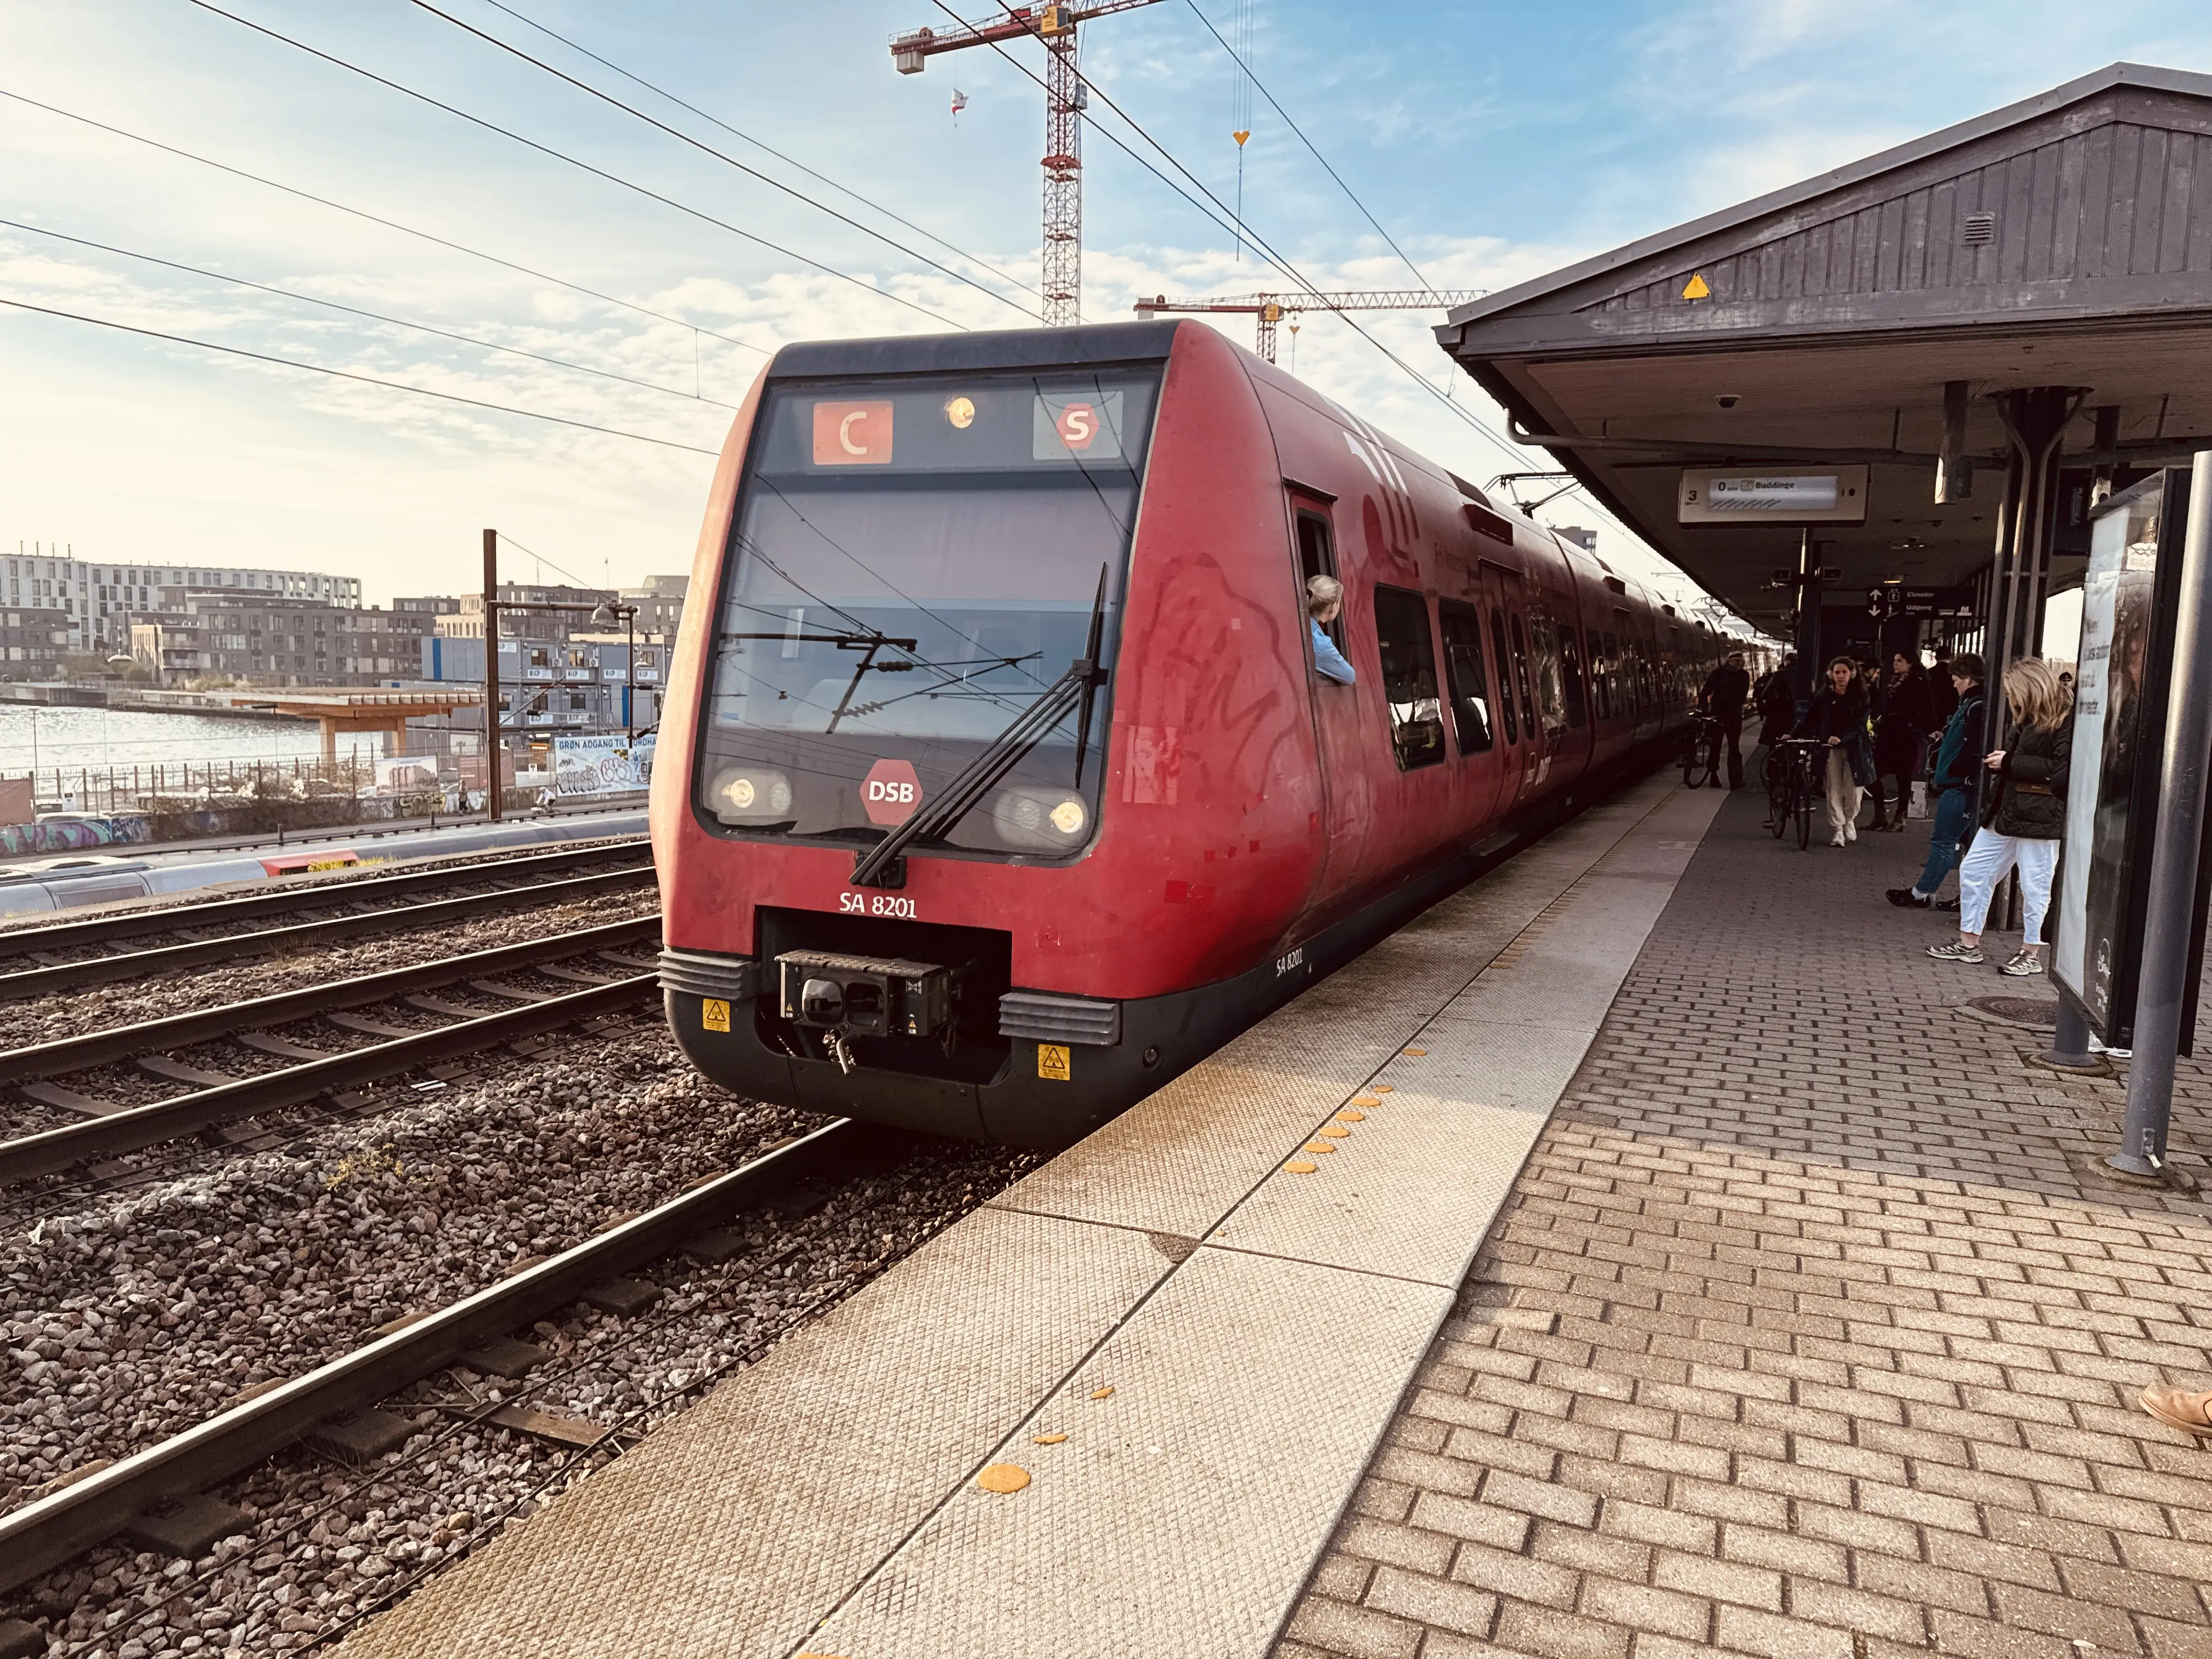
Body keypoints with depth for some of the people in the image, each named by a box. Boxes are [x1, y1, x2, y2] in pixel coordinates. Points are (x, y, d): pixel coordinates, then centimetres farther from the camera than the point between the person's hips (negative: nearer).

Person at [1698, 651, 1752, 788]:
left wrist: (1730, 713, -20)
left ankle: (1736, 780, -1)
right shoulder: (1718, 673, -4)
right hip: (1717, 714, 0)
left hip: (1734, 716, 1)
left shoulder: (1744, 676, 0)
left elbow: (1741, 697, -8)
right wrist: (1704, 710, -22)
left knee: (1734, 748, -1)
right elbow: (1705, 692, -10)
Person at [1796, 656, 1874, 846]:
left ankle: (1850, 822, 25)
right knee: (1834, 790, -1)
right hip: (1830, 747, 1)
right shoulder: (1825, 695, 4)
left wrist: (1841, 738, -24)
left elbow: (1860, 724, -9)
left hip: (1854, 747, -1)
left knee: (1853, 789, 0)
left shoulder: (1860, 696, -1)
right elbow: (1810, 718, 6)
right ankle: (1837, 831, 3)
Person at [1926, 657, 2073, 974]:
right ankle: (1969, 944, 18)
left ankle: (2032, 954, 16)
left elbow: (2062, 770, -22)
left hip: (2039, 815, -9)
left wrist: (2011, 763, -17)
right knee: (1973, 871, 9)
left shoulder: (2066, 720, -13)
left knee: (2034, 885, 2)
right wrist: (1999, 762, 6)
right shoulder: (2028, 719, 15)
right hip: (2006, 811, 9)